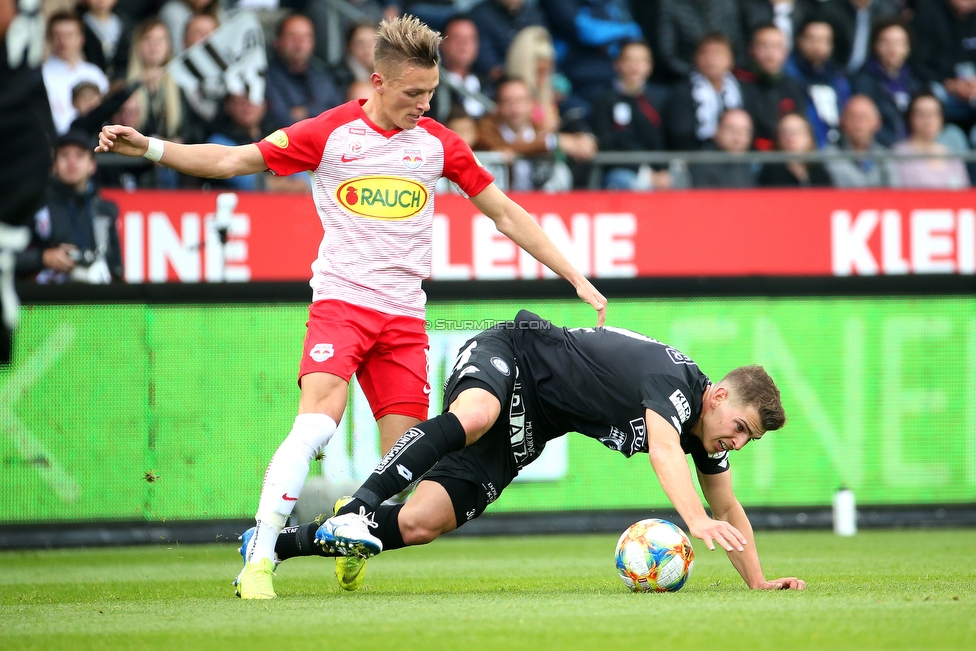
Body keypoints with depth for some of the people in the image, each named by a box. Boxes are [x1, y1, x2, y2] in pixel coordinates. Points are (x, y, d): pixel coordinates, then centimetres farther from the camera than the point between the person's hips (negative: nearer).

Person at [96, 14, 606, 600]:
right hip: (341, 301, -3)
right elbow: (231, 161, 2)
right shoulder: (330, 133, -1)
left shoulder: (438, 142, 7)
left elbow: (504, 212, 15)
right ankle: (259, 560, -23)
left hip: (406, 316, 3)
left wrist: (576, 278, 13)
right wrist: (147, 146, -9)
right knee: (316, 424, -25)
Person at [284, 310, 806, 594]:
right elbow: (663, 450, -44)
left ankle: (280, 545, 0)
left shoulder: (703, 433, 2)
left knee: (421, 525, -7)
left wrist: (758, 582, 6)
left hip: (527, 424, 8)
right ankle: (358, 507, -51)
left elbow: (727, 509, 15)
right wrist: (694, 519, -58)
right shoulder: (674, 380, -25)